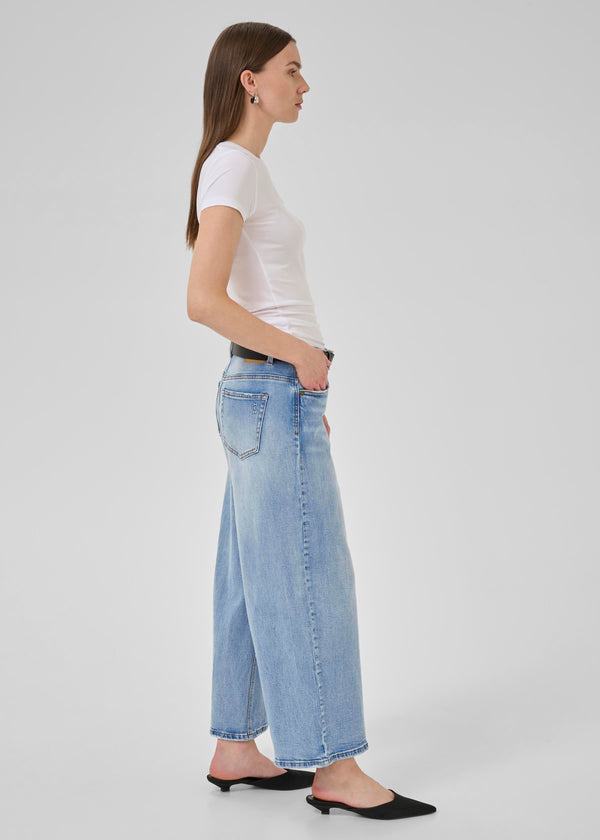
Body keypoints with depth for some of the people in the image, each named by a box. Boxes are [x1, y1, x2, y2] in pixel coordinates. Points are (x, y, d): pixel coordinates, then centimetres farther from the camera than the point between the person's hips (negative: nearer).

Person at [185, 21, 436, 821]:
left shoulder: (244, 171, 17)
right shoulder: (232, 168, -13)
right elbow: (203, 299, -23)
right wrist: (300, 354, -14)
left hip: (265, 396, 10)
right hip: (276, 397, -10)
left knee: (257, 581, 12)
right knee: (309, 582, -4)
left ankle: (235, 749, 21)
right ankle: (336, 769, 5)